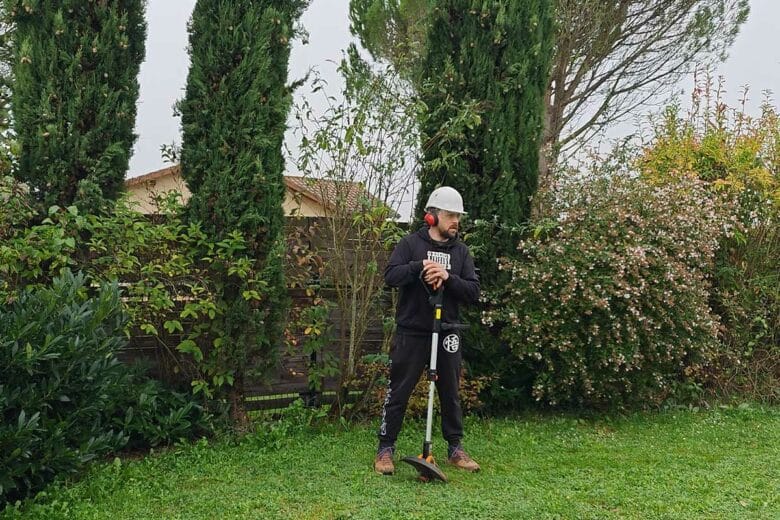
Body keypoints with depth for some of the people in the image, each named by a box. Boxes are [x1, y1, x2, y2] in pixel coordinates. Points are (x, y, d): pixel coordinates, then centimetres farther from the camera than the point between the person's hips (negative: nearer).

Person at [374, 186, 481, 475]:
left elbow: (474, 292, -1)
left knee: (450, 393, 12)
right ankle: (386, 448, 13)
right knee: (398, 392, 2)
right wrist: (420, 266, -25)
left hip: (447, 334, 3)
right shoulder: (411, 244, 0)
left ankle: (455, 448, 24)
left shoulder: (461, 251, 8)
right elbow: (390, 276, -13)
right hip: (411, 332, -3)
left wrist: (447, 277, -16)